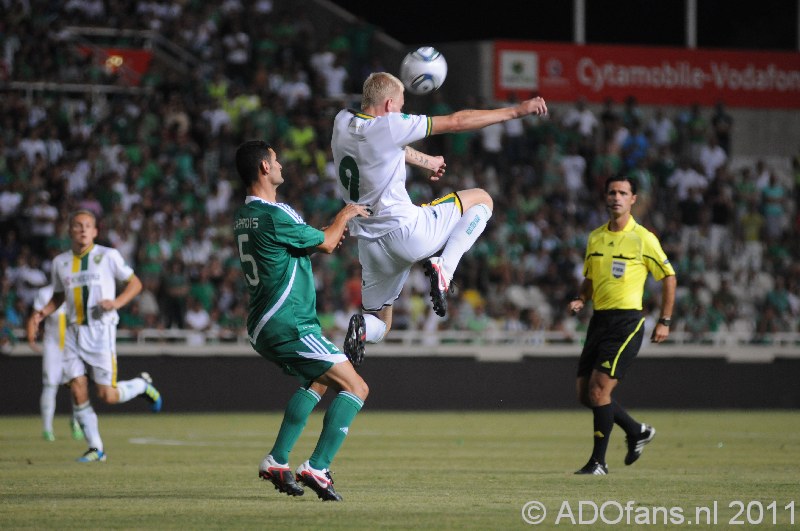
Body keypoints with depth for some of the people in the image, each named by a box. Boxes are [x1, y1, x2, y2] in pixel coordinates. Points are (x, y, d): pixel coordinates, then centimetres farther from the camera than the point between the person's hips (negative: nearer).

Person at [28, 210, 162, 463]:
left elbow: (135, 283, 4)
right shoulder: (60, 262, 10)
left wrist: (117, 302, -14)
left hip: (101, 330, -4)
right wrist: (40, 313, 4)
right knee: (78, 390, -6)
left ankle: (142, 385, 25)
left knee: (107, 395, -7)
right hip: (74, 332, 4)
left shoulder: (108, 256, -2)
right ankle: (96, 448, 5)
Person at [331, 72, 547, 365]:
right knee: (481, 199, 12)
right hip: (405, 229, -6)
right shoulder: (388, 126, -14)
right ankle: (443, 267, -6)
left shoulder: (342, 122, 5)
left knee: (379, 326, 21)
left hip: (370, 245, 6)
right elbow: (457, 122, -9)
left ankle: (361, 325, -17)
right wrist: (516, 110, -2)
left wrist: (424, 160, 44)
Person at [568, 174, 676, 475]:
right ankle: (637, 431, 27)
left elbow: (668, 277, 1)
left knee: (599, 389, -15)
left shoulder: (643, 238, -6)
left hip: (627, 321, -7)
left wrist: (665, 322, -2)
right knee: (585, 394, 5)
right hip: (599, 319, 7)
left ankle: (598, 462, -5)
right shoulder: (595, 238, 11)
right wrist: (581, 301, 2)